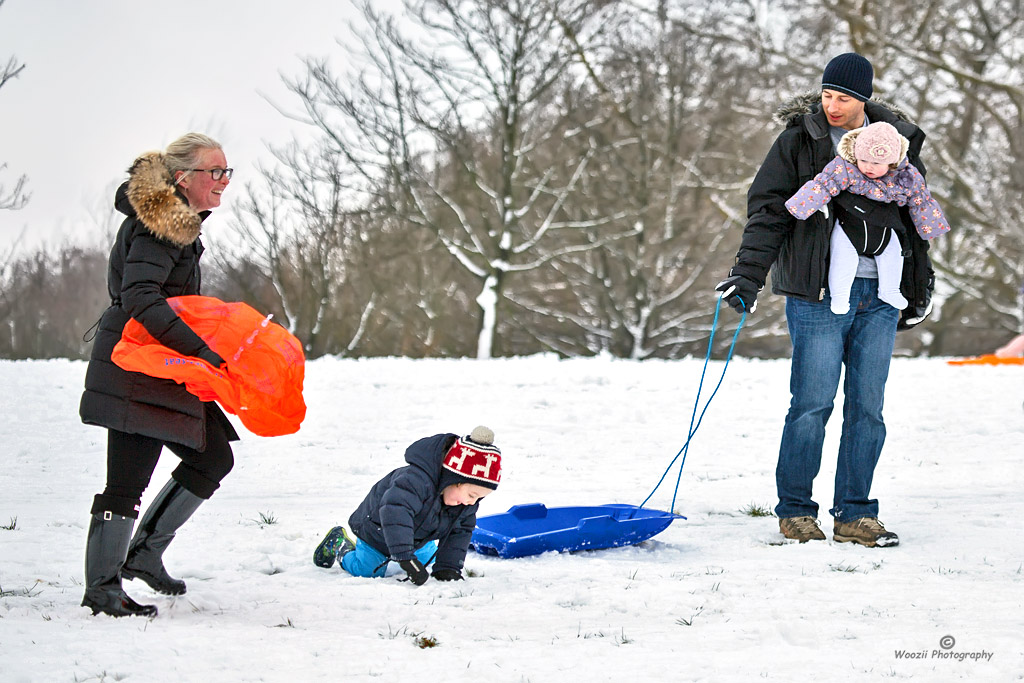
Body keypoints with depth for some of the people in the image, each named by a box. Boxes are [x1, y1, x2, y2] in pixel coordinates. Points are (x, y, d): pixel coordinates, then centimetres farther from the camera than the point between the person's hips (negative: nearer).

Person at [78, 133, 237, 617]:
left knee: (213, 458, 10)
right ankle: (101, 588, 0)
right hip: (136, 373, -10)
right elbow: (140, 299, -28)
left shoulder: (178, 222, 15)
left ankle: (143, 554, 15)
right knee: (128, 480, -8)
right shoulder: (157, 227, -16)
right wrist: (200, 350, -30)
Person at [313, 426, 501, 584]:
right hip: (378, 527, -7)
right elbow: (395, 512, -60)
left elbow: (460, 531, -14)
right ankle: (340, 544, 25)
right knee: (367, 569, -3)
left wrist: (448, 567, -24)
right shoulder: (417, 480, -49)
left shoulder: (469, 499, -23)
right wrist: (405, 557, -65)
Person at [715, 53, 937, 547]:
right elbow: (768, 211, -4)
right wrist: (747, 276, -14)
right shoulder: (799, 141, 0)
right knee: (811, 405, -6)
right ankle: (795, 511, 5)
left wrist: (920, 290, 23)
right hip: (818, 295, -3)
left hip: (879, 297, 4)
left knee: (867, 409, 3)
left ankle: (854, 515, 10)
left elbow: (915, 218, 21)